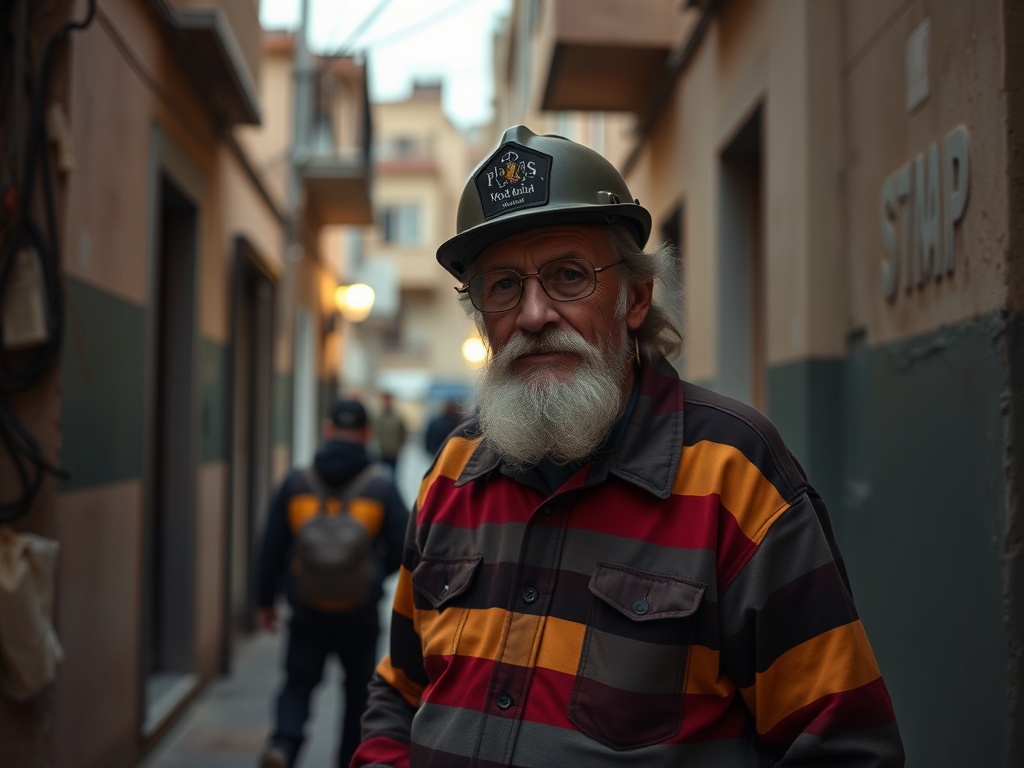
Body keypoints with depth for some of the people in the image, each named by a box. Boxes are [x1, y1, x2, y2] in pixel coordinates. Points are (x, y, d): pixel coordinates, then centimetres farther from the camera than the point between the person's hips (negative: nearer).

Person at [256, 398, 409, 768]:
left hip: (307, 612, 1)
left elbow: (272, 548, 0)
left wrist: (265, 600, 11)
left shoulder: (296, 483, -3)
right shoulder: (381, 488, -6)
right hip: (361, 616, -1)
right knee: (358, 692, 17)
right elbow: (403, 549, -4)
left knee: (298, 683, 13)